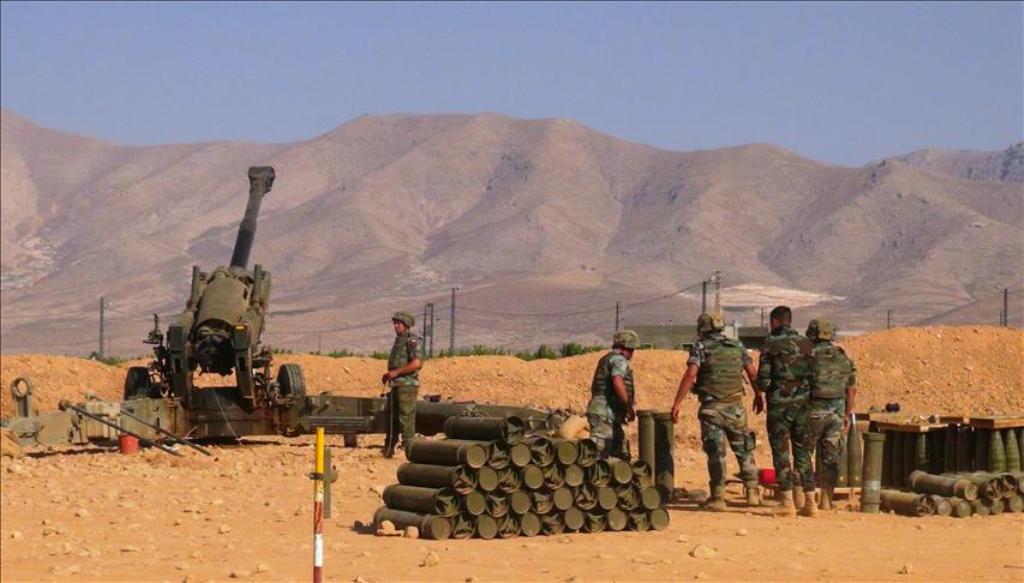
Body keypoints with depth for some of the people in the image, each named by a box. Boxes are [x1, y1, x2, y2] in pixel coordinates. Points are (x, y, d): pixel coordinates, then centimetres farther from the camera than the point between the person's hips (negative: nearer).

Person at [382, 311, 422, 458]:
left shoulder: (411, 340, -10)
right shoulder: (398, 340, 18)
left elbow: (416, 363, -22)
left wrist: (396, 372, -19)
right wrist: (389, 374, 11)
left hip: (407, 385, -9)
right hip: (395, 384, 9)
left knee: (406, 417, -8)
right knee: (391, 417, 13)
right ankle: (389, 449, 20)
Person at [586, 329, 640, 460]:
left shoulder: (606, 359, 23)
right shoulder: (619, 359, -8)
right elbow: (617, 382, -25)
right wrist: (629, 407, -18)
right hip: (605, 414, -10)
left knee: (622, 454, 14)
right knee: (598, 453, -17)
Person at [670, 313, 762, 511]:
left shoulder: (701, 347, -4)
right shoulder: (737, 346, 9)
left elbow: (690, 374, -15)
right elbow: (752, 374, 12)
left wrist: (677, 403, -17)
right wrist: (758, 396, 27)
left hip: (711, 407, -3)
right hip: (735, 406, 3)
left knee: (715, 452, 0)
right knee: (744, 450, 15)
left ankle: (718, 497, -3)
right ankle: (752, 491, 14)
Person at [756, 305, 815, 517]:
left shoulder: (771, 344, -6)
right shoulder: (807, 345, 6)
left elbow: (763, 381, -7)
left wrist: (761, 388, 14)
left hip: (779, 404, -4)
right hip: (803, 404, 4)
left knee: (781, 454, 0)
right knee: (803, 453, 12)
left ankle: (788, 503, -5)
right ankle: (809, 501, 12)